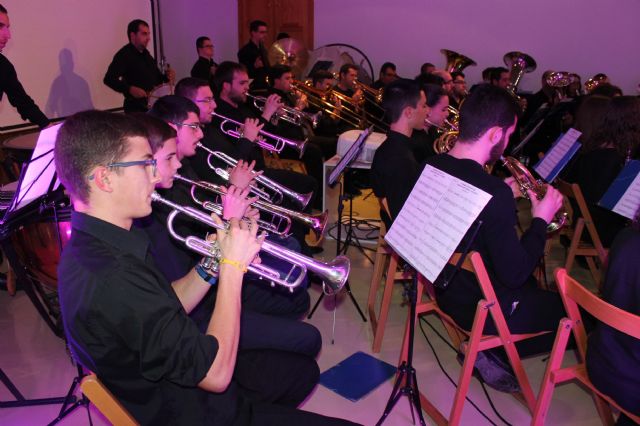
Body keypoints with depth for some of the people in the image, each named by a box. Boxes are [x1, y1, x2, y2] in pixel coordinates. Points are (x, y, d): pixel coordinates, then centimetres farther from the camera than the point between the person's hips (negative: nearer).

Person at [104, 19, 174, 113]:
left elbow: (155, 78, 23)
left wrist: (166, 77, 2)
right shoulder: (124, 54, -11)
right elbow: (109, 79, -20)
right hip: (136, 109, -8)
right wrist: (130, 89, -33)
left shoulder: (146, 53, 14)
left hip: (152, 106, 8)